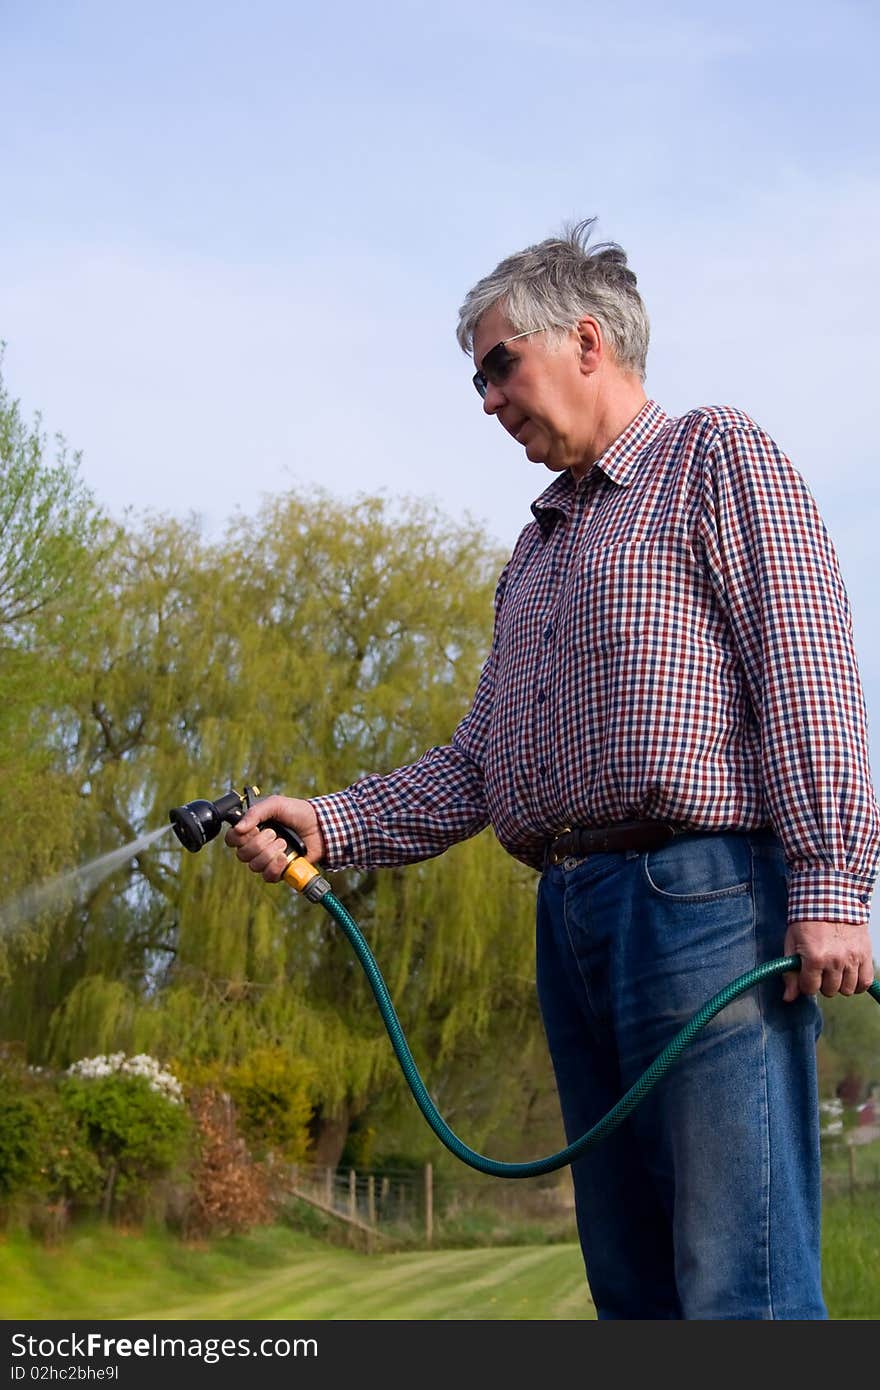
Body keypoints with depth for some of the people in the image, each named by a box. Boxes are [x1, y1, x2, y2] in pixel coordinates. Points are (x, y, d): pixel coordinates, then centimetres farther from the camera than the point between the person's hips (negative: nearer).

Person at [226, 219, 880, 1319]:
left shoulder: (719, 457, 5)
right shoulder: (535, 551, 28)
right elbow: (476, 766, 23)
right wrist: (326, 827, 9)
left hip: (703, 897, -8)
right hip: (570, 918, 8)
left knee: (741, 1280, -12)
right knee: (631, 1280, 6)